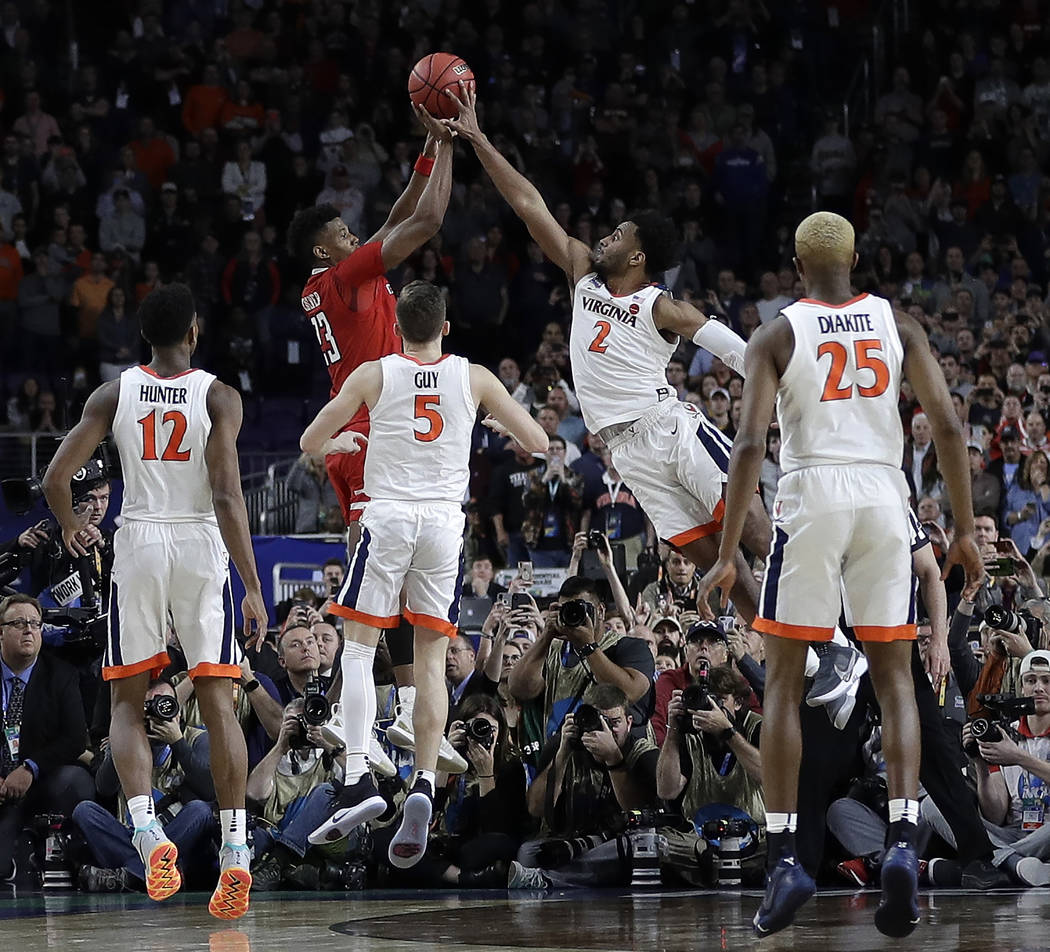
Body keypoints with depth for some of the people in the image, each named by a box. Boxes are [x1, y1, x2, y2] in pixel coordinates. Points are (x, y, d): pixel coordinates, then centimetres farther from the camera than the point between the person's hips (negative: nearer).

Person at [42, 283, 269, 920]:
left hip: (138, 544, 1)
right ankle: (236, 854, -4)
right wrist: (253, 586, -11)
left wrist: (71, 527, 20)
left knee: (129, 701, 10)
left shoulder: (114, 394, 2)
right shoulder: (219, 396, -3)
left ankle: (147, 832, -11)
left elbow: (56, 476, -2)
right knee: (218, 703, 3)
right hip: (202, 545, -1)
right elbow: (227, 497, -13)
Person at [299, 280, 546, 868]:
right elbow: (539, 444, 10)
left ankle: (359, 781, -11)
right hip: (445, 522, 2)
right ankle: (424, 787, -10)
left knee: (359, 649, 5)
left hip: (388, 517, -2)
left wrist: (339, 443, 29)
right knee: (432, 661, 6)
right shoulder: (474, 378, 6)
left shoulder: (374, 375, 2)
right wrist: (500, 425, 31)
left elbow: (310, 443, 6)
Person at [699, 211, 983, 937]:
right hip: (885, 499, 2)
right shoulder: (898, 325, 9)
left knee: (784, 681, 7)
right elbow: (948, 426, 1)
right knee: (895, 679, 9)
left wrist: (728, 555, -6)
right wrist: (965, 530, 6)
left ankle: (785, 858, -2)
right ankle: (904, 845, -10)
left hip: (811, 501, -2)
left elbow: (751, 444, -7)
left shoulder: (778, 336, 3)